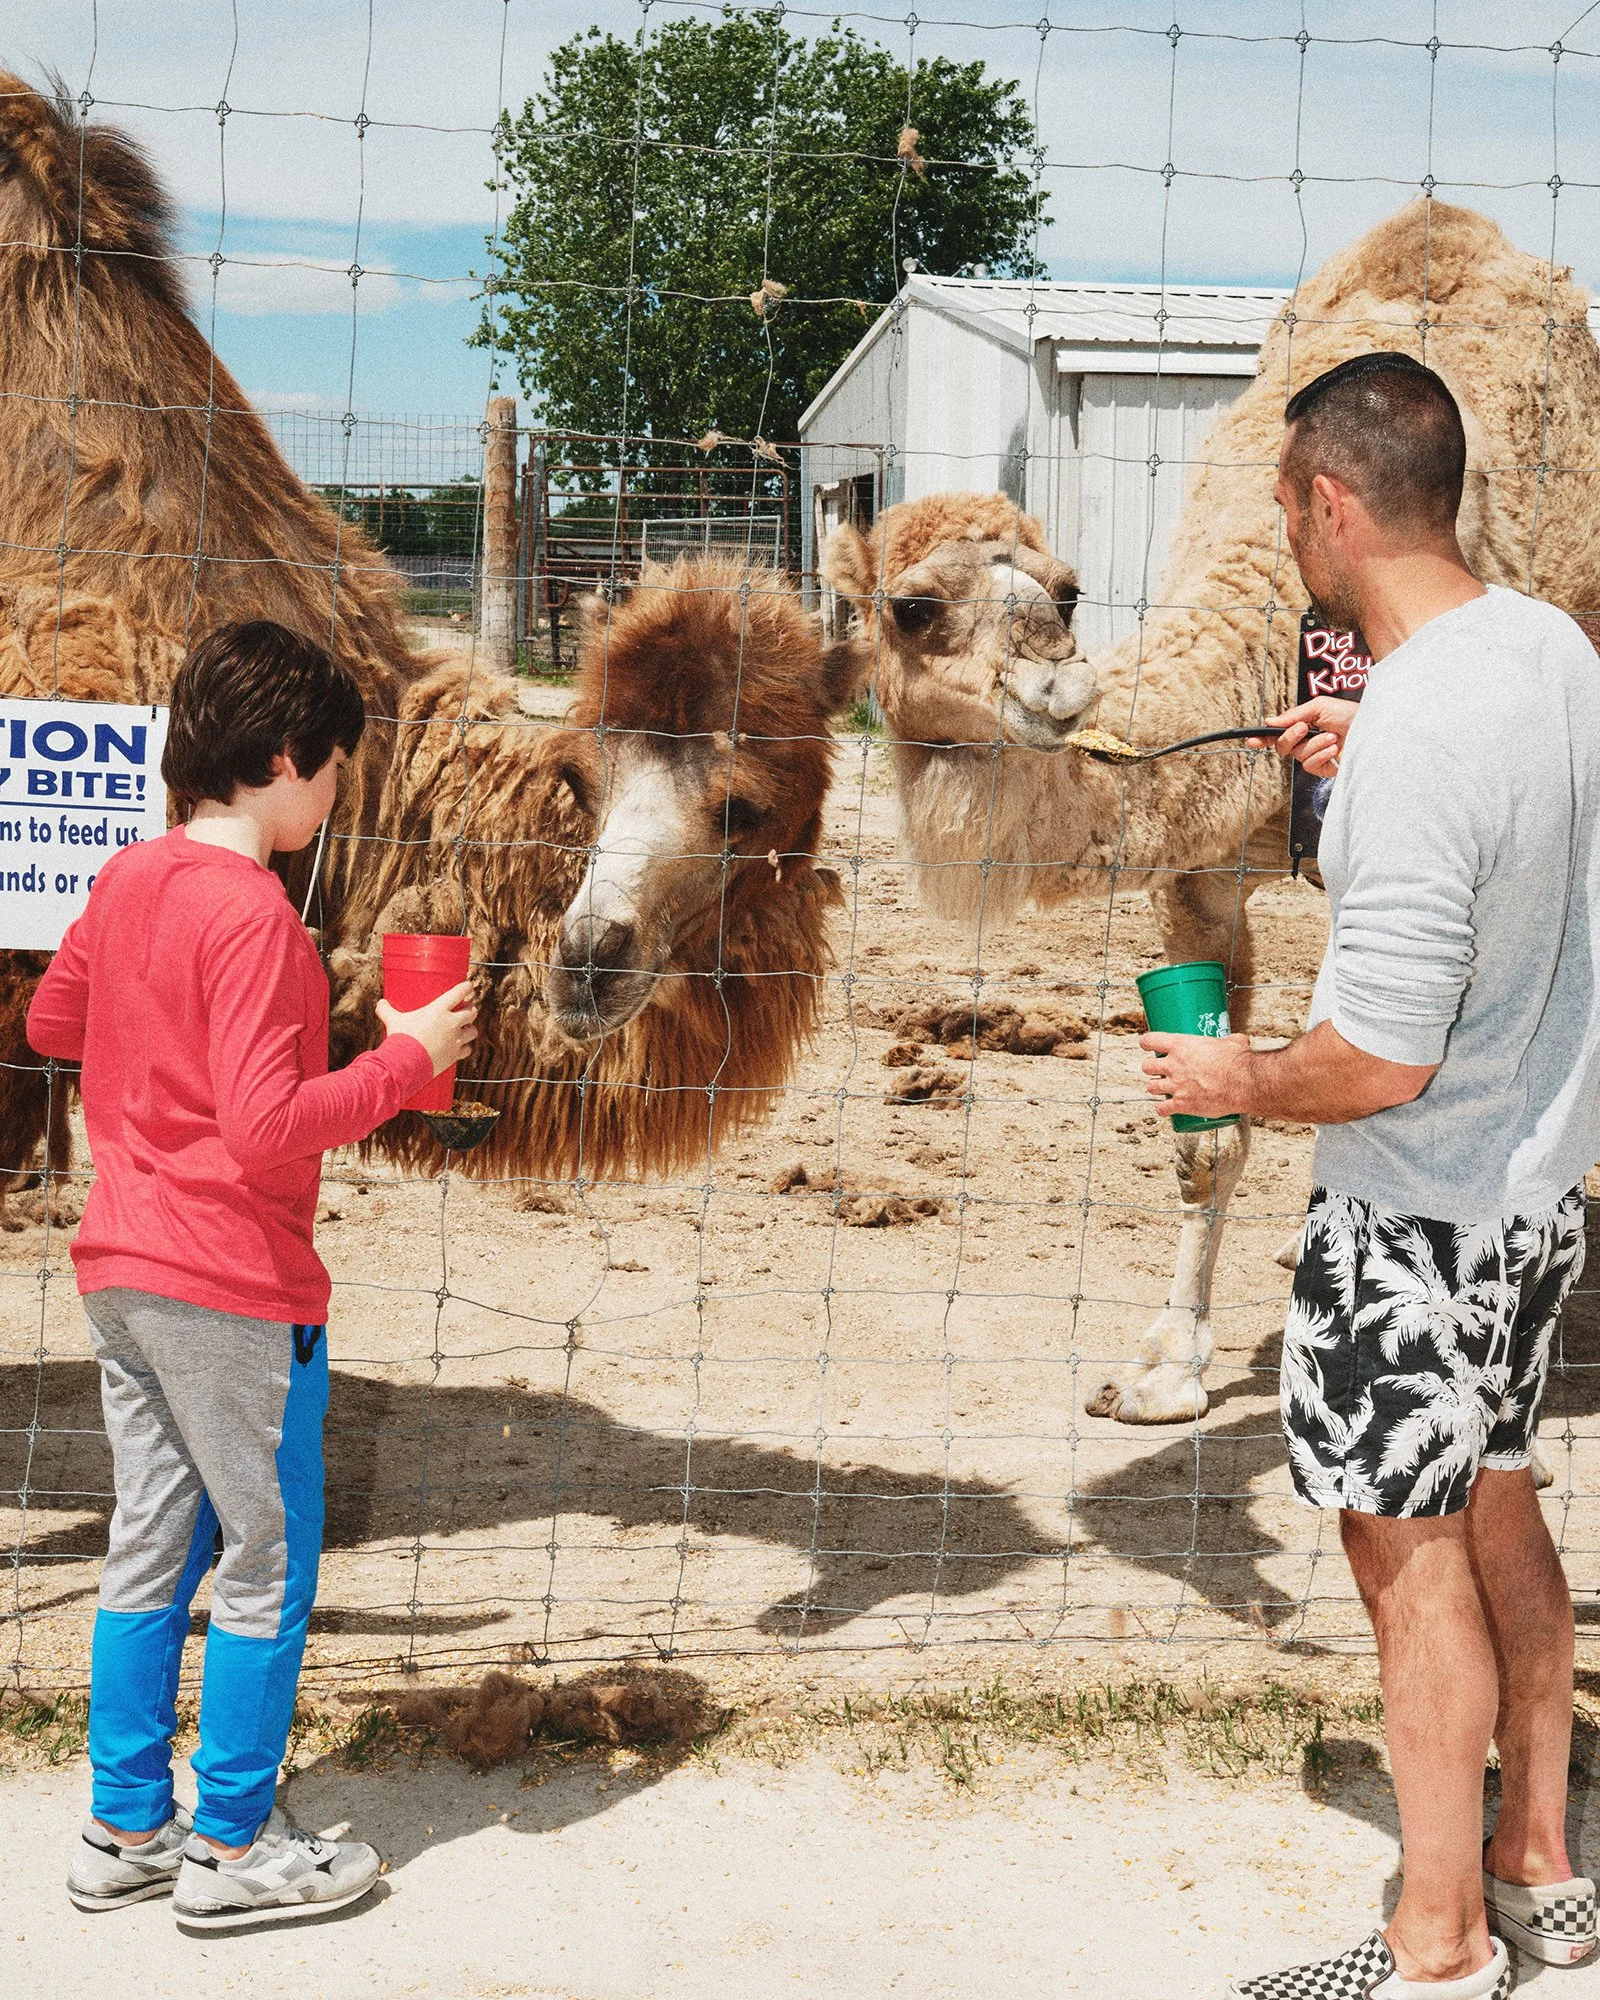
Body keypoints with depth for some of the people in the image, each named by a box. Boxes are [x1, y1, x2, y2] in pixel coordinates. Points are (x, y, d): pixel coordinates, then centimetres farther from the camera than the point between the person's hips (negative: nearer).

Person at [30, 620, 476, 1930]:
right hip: (233, 1287, -8)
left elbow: (52, 1024, 23)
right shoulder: (251, 912, -20)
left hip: (121, 1271, 8)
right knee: (268, 1567, 6)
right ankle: (233, 1847, 15)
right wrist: (408, 1057, -15)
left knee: (149, 1551, 16)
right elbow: (267, 1129, -25)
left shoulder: (128, 881, 6)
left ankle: (125, 1833, 24)